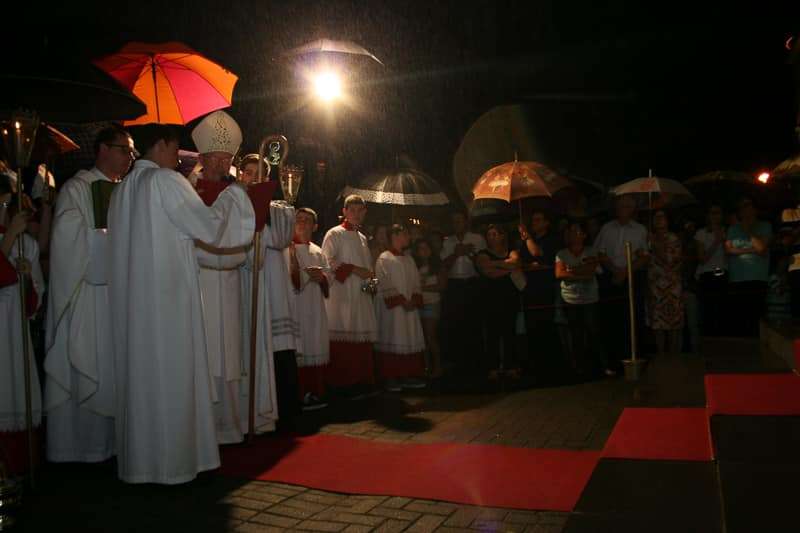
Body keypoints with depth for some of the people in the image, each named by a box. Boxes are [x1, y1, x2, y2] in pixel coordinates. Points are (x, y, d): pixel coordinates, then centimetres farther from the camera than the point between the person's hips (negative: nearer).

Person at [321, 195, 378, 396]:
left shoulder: (362, 238, 21)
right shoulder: (334, 234, 0)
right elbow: (327, 262, -11)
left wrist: (370, 281, 8)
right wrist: (354, 269, -15)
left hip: (361, 297, 7)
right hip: (341, 297, -7)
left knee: (361, 341, 4)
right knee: (342, 342, -9)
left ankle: (361, 383, 8)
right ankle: (341, 384, -5)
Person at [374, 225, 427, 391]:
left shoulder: (409, 260, 16)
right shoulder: (384, 259, -7)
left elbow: (416, 283, 13)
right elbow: (385, 285, -14)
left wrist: (414, 300, -4)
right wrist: (401, 301, -16)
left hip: (410, 308, 7)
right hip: (392, 309, -7)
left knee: (410, 342, 7)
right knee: (392, 343, -4)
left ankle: (408, 376, 13)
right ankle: (390, 378, 1)